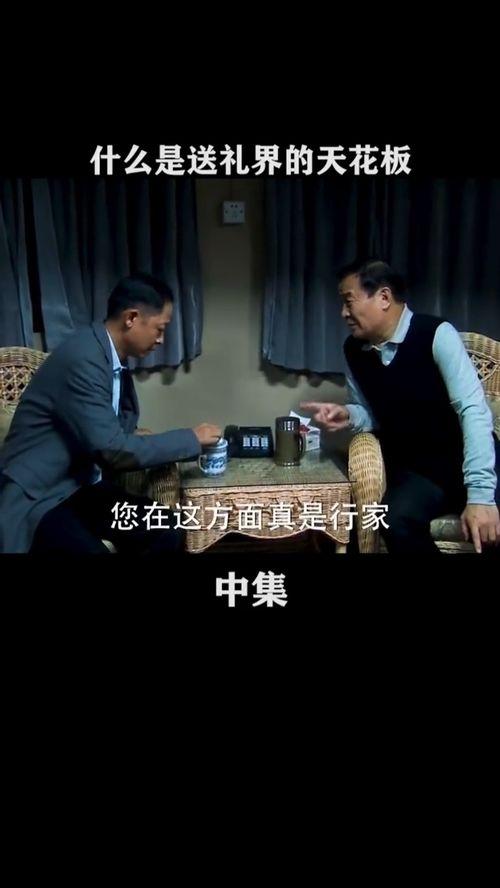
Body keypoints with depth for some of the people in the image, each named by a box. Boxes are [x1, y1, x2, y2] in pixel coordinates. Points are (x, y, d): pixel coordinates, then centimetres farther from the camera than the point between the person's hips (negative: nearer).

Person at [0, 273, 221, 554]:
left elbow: (122, 431, 15)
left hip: (82, 486, 9)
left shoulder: (116, 360, 6)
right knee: (91, 548, -32)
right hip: (37, 497, -8)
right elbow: (112, 450, -26)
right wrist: (191, 439, -16)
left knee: (168, 533, -8)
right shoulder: (82, 357, -23)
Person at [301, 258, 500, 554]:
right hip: (415, 469, 4)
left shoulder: (437, 334, -14)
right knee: (397, 520, -28)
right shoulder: (355, 350, 2)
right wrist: (348, 415, -9)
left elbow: (473, 409, -22)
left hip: (468, 460, -4)